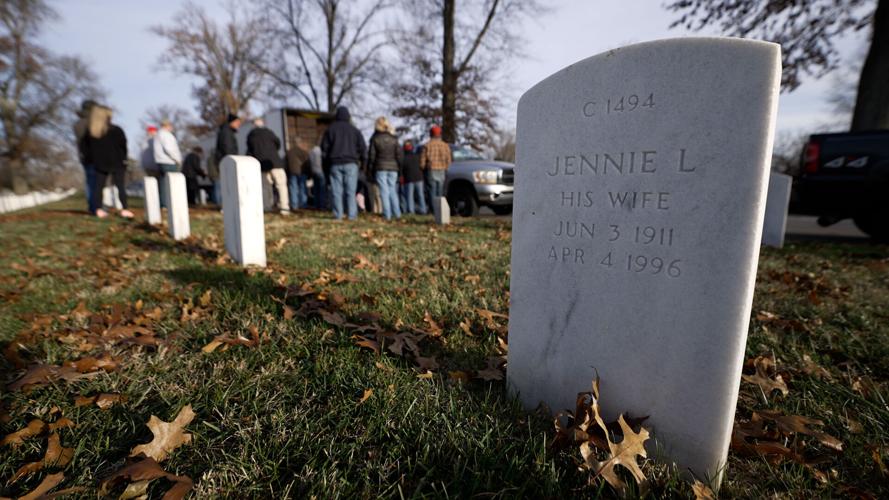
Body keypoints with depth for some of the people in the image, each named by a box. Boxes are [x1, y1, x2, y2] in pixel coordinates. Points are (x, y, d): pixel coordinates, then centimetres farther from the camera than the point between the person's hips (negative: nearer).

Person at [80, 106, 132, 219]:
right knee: (121, 186, -2)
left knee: (98, 186, 10)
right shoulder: (115, 130, -9)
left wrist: (90, 158, 14)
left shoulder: (89, 131, 5)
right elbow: (123, 145, -12)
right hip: (116, 162, -4)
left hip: (99, 163, 4)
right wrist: (123, 158, -1)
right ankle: (125, 210, -7)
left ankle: (99, 210, 8)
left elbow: (83, 145, 9)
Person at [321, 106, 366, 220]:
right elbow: (362, 146, 4)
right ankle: (352, 214, -6)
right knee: (350, 190, -2)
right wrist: (363, 160, 13)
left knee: (337, 191, 2)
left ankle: (338, 215, 0)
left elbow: (324, 147, 8)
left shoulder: (330, 129, 8)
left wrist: (326, 163, 14)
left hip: (335, 163, 1)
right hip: (351, 163, -1)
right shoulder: (354, 130, 5)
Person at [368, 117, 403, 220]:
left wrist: (370, 169, 6)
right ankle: (397, 213, 5)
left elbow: (371, 155, -1)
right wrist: (399, 167, 10)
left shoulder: (375, 138, -1)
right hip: (393, 167, 3)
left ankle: (387, 215, -2)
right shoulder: (394, 138, 5)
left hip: (380, 168, -2)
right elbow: (399, 154, 4)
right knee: (393, 190, 10)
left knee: (384, 191, 0)